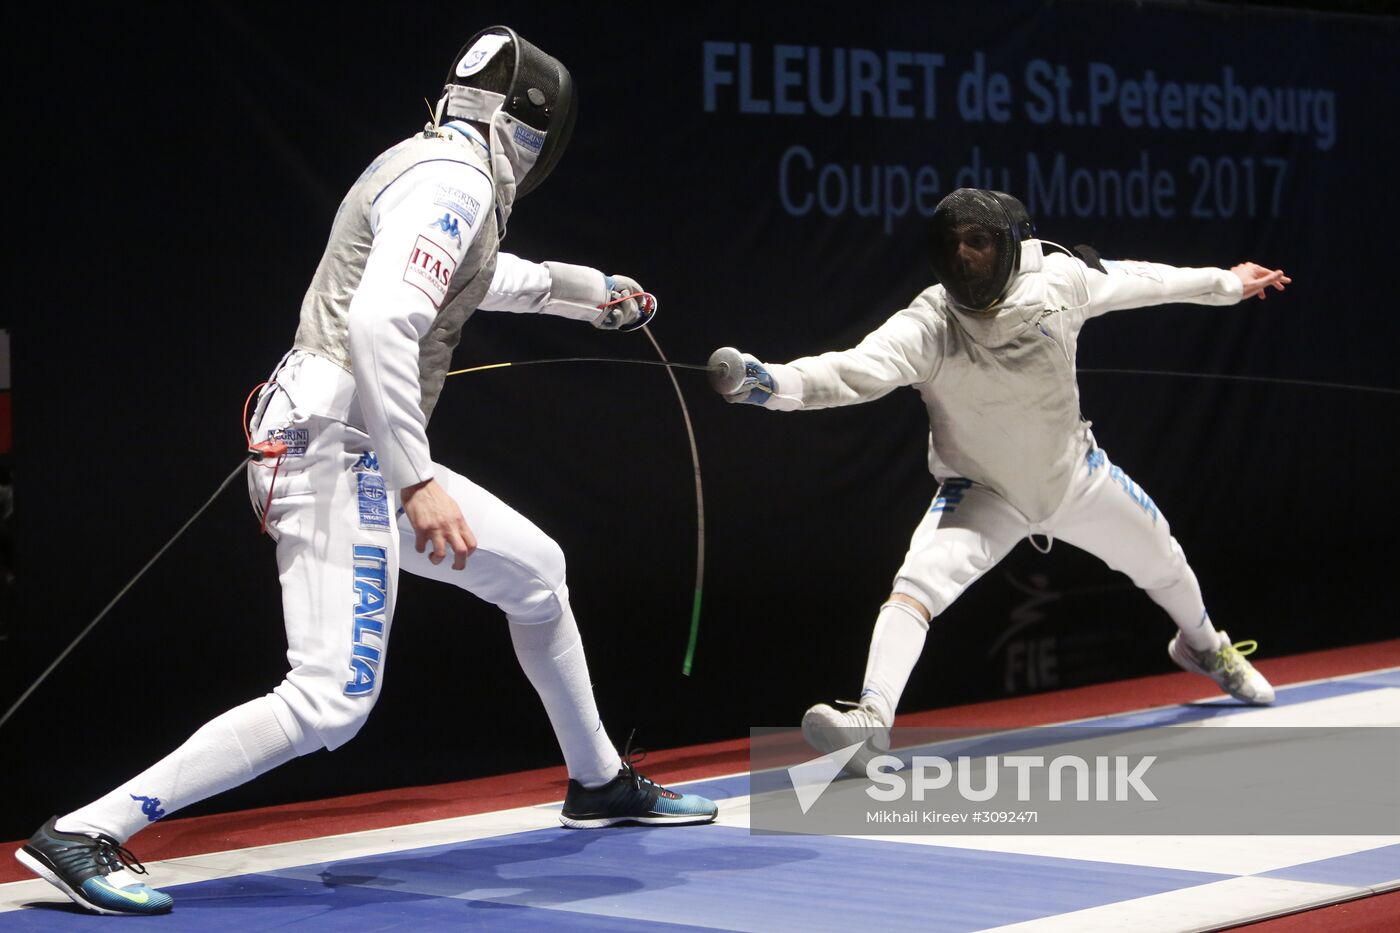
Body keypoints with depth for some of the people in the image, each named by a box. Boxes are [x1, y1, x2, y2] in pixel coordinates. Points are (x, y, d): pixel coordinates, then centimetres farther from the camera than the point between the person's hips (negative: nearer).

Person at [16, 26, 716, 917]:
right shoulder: (452, 179, -14)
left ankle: (600, 782, 39)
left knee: (536, 570, 22)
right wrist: (419, 484, -29)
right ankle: (85, 834, -15)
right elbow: (379, 324, -29)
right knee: (330, 703, -16)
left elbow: (474, 278, 39)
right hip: (335, 453, -10)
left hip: (360, 451, 10)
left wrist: (585, 288, 49)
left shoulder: (438, 172, 16)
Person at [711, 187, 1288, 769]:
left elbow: (1134, 281, -4)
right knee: (917, 585, -30)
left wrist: (1225, 282, 9)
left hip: (1074, 477, 4)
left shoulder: (1058, 280, -23)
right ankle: (872, 718, -37)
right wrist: (768, 381, -67)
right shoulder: (927, 326, -32)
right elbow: (853, 370, -48)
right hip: (981, 493, -3)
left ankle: (1203, 646, 57)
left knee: (1162, 562, 24)